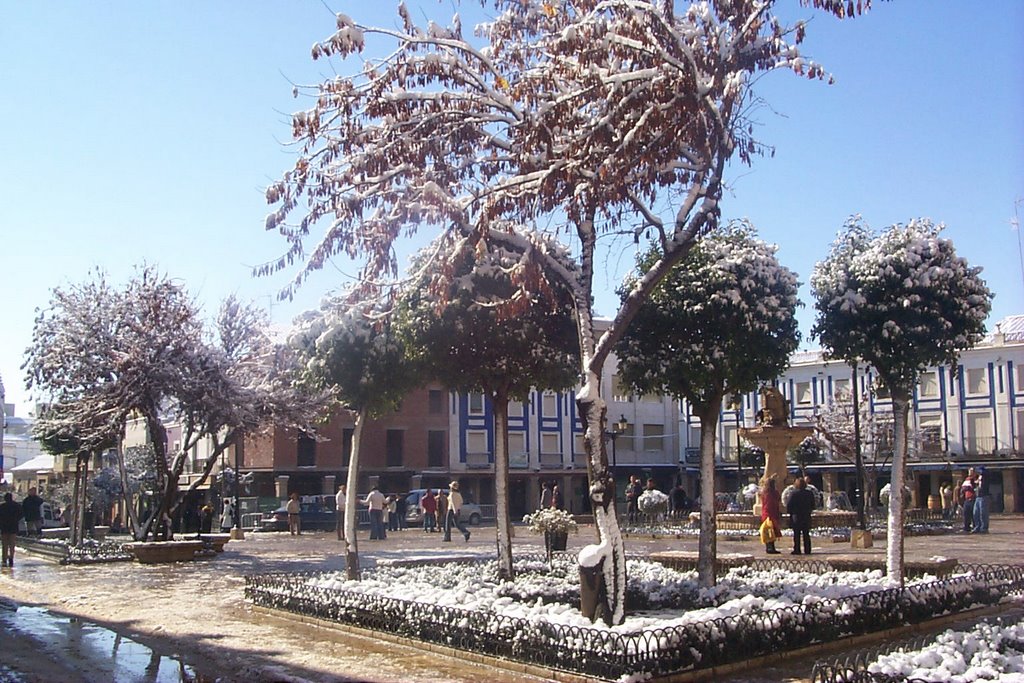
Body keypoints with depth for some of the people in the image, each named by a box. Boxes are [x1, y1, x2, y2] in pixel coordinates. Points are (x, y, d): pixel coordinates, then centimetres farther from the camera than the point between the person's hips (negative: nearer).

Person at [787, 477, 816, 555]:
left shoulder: (794, 494, -11)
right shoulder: (810, 494, 2)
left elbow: (789, 506, -10)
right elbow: (813, 506, 9)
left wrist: (791, 512, 7)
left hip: (796, 517, -4)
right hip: (807, 518, 4)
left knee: (796, 535, 1)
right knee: (806, 535, 9)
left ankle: (797, 550, -1)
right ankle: (807, 550, 9)